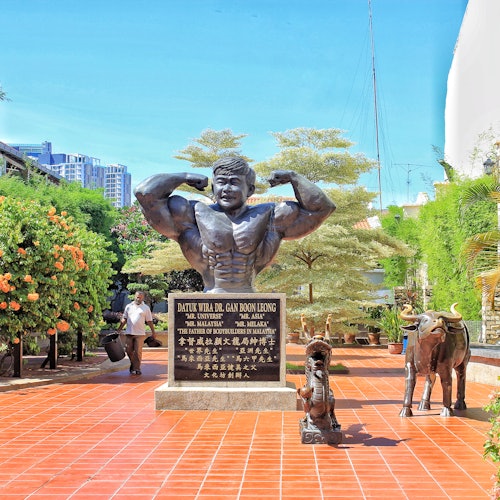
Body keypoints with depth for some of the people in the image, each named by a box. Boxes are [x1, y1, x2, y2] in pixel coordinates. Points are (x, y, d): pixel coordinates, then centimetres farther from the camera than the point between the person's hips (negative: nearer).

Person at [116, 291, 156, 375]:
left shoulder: (146, 308, 5)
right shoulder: (128, 306, 10)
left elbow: (149, 321, 6)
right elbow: (124, 319, 14)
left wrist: (153, 332, 3)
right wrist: (119, 329, 8)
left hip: (140, 333, -2)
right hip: (129, 333, 2)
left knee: (138, 352, -4)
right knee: (129, 350, 5)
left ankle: (136, 368, 4)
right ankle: (133, 364, 27)